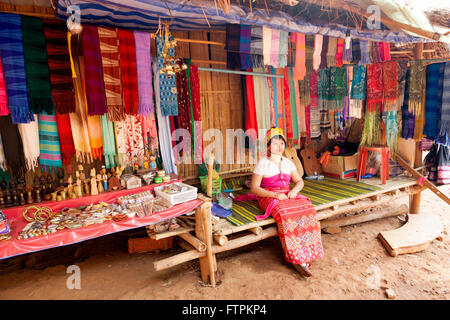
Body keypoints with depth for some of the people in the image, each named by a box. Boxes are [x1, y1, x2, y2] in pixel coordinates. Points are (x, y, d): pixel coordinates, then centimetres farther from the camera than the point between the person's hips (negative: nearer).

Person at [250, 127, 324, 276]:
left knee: (307, 208, -24)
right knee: (285, 214, -34)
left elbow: (300, 181, 17)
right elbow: (254, 188, -8)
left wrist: (295, 190, -7)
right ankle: (296, 258, -23)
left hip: (288, 195, 5)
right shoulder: (262, 163, -2)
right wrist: (275, 194, -20)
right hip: (269, 197, -5)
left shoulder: (288, 162, 14)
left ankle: (305, 253, -18)